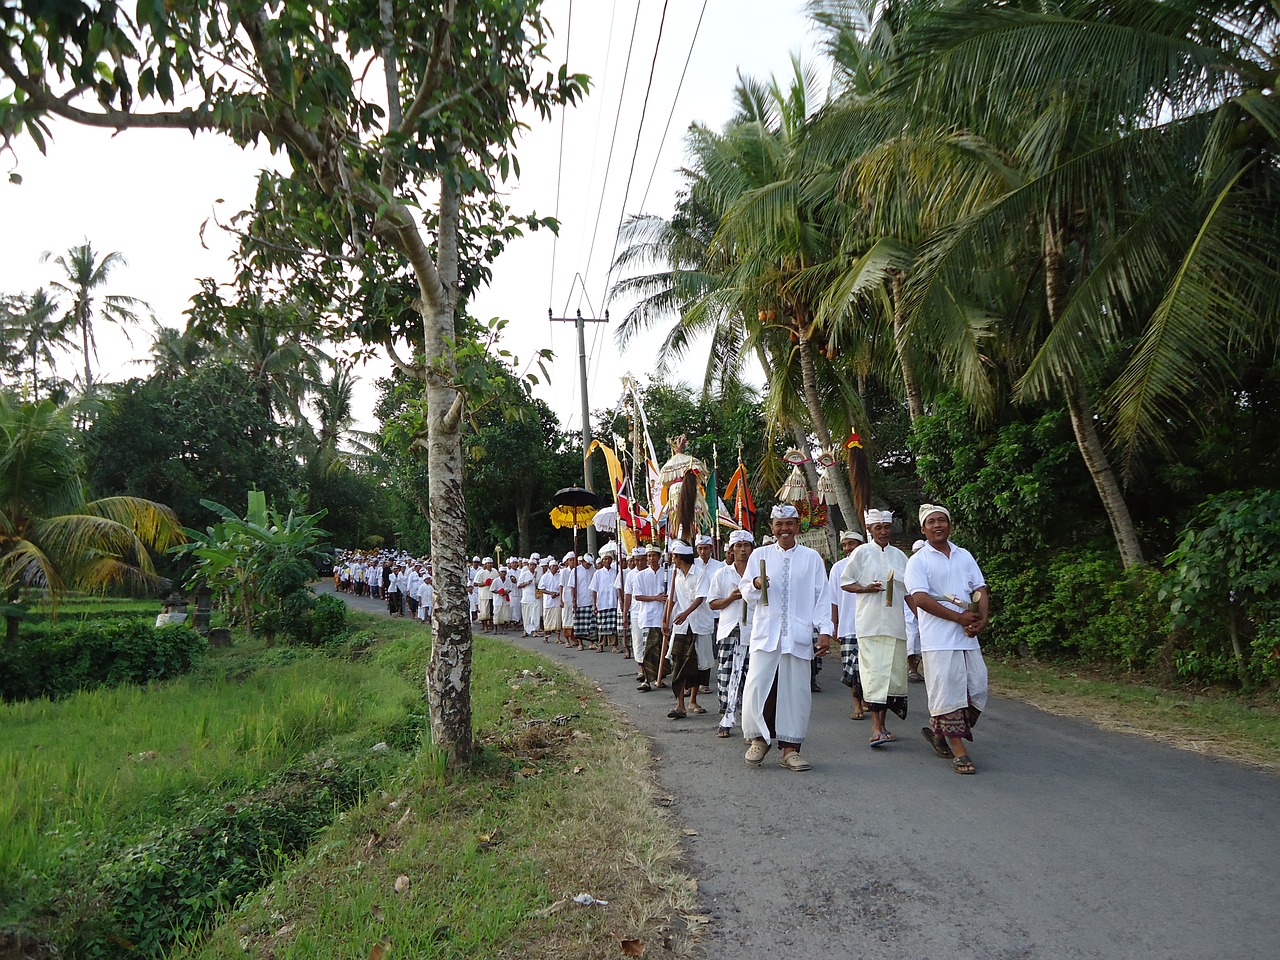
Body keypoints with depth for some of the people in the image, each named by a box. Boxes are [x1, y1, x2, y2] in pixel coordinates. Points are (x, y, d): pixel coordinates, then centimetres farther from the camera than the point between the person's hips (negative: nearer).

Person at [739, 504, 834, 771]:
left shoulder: (812, 557, 8)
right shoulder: (760, 555, 9)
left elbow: (821, 596, 7)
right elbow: (745, 591, 10)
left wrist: (825, 630, -1)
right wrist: (755, 584, -13)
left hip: (798, 636, 0)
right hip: (765, 633, 0)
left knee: (796, 689, 1)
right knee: (757, 685, -7)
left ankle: (790, 748, 11)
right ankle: (760, 738, 15)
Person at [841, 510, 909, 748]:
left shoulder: (899, 555, 14)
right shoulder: (861, 553, 2)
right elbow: (845, 583, 3)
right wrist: (866, 589, -13)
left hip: (896, 623, 4)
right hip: (870, 623, -4)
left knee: (894, 673, 4)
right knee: (875, 672, -11)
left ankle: (882, 724, 17)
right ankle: (876, 728, -11)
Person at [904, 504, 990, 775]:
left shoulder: (965, 556, 15)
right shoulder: (918, 561, -2)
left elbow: (980, 590, 12)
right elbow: (920, 599, -13)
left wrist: (981, 619, -8)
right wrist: (960, 617, -15)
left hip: (968, 638, 6)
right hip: (939, 639, -6)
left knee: (978, 690, 7)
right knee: (948, 694, -5)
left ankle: (938, 730, 26)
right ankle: (959, 752, 3)